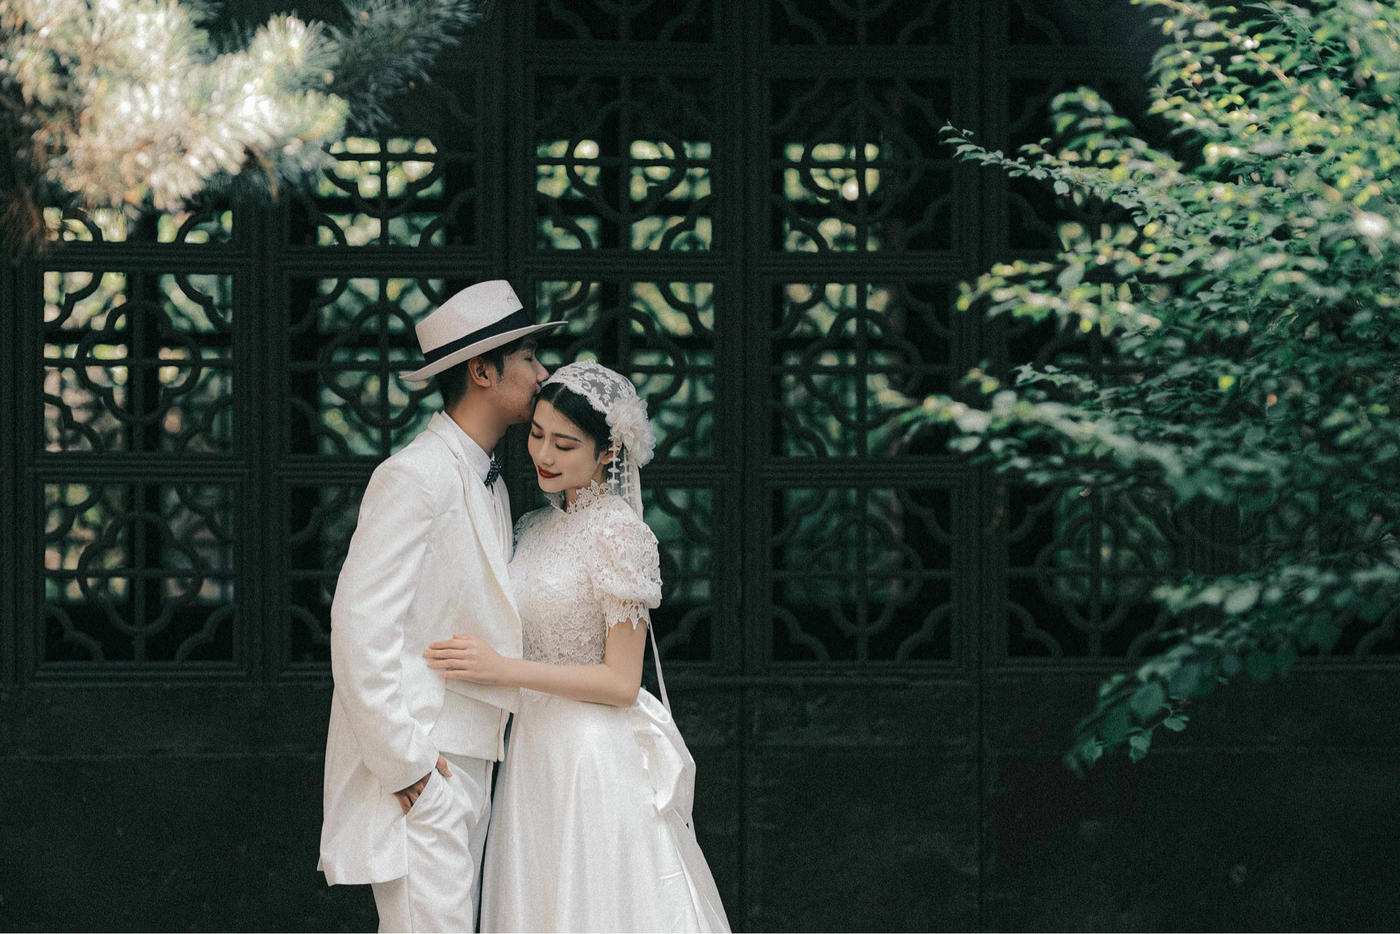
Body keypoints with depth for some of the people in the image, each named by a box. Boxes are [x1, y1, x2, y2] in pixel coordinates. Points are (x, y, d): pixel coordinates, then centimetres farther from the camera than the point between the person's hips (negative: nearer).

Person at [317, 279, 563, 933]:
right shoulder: (415, 476, -13)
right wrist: (403, 762, -19)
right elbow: (362, 622, -19)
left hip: (463, 759, 10)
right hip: (416, 765, -10)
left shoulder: (487, 481, 18)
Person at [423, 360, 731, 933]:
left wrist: (504, 670, -19)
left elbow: (621, 683, -15)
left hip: (597, 756, -8)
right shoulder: (538, 528, 10)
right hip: (536, 750, 8)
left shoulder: (618, 533, -13)